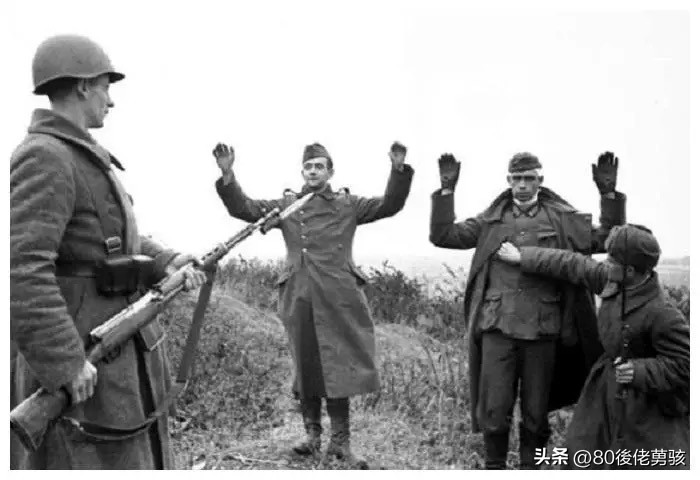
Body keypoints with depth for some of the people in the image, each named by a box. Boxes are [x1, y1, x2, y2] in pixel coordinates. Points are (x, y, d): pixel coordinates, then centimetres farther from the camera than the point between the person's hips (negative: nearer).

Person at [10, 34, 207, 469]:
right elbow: (21, 270, -28)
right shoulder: (44, 159, -19)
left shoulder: (84, 157, 12)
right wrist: (66, 362, -27)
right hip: (87, 360, -10)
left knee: (139, 458, 20)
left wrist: (166, 262, 2)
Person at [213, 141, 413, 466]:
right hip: (299, 296, 2)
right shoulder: (286, 205, 14)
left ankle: (340, 441, 9)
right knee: (305, 366, 8)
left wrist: (399, 170, -12)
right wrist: (227, 175, -7)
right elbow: (243, 208, 7)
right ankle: (312, 434, 21)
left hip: (338, 296, -2)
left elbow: (389, 206, 3)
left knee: (339, 367, -1)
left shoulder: (348, 205, 11)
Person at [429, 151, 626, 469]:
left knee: (536, 413, 11)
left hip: (542, 329, 0)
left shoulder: (562, 219, 7)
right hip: (497, 326, 0)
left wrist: (609, 195, -8)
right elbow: (443, 236, 5)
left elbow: (606, 240, 3)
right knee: (493, 410, 3)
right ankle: (494, 467, 23)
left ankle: (529, 466, 29)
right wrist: (446, 191, -4)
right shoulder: (491, 219, 8)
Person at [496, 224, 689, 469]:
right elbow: (573, 265, 5)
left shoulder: (663, 315, -29)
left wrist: (640, 371, -34)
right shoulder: (612, 279, -8)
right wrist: (523, 257, 11)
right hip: (608, 385, 7)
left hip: (647, 395, -7)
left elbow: (684, 364, -22)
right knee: (581, 449, 16)